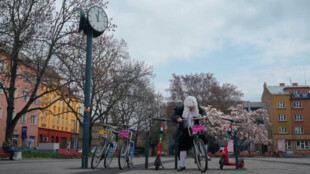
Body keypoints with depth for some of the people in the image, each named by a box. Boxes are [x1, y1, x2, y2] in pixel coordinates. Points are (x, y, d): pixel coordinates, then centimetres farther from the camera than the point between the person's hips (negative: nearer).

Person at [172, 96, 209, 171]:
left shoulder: (197, 108, -5)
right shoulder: (180, 109, -13)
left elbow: (202, 111, 9)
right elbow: (173, 116, -11)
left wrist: (204, 115, -14)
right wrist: (177, 118, -34)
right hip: (184, 131, -2)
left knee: (204, 140, -7)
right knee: (183, 147, -4)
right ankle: (182, 165, 7)